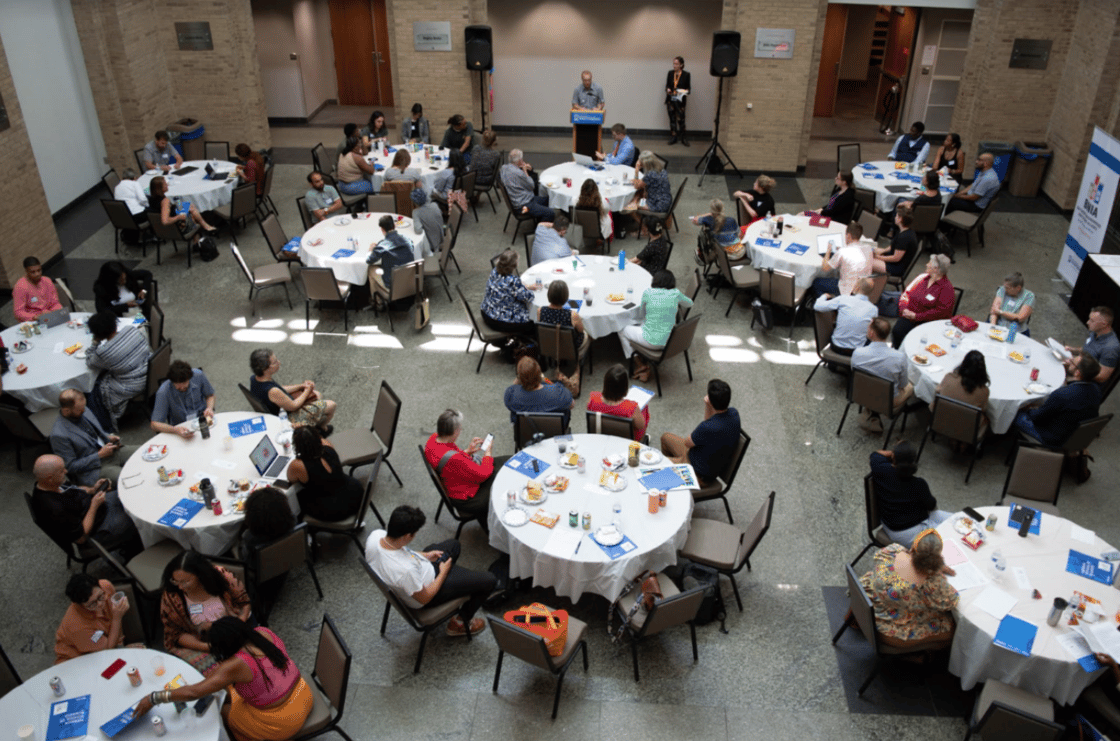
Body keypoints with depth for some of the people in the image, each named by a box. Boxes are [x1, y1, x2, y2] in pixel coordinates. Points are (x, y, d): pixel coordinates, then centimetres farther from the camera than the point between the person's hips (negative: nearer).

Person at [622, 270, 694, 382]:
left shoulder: (648, 293, -10)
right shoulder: (675, 294, -4)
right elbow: (690, 303, 17)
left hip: (651, 342, -4)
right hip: (670, 341, 4)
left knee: (622, 330, 21)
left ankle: (638, 363, 16)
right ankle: (647, 365, 22)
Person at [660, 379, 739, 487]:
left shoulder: (707, 428, -40)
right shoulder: (734, 413, -16)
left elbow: (687, 443, -18)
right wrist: (707, 408, -16)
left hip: (700, 475, -8)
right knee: (666, 437, 24)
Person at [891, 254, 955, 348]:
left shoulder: (946, 288, -6)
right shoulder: (923, 277, 14)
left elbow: (941, 312, -15)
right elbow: (906, 293, 15)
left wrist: (916, 316, -18)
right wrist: (904, 308, -6)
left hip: (929, 321, -5)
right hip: (909, 315, 5)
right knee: (896, 332, -24)